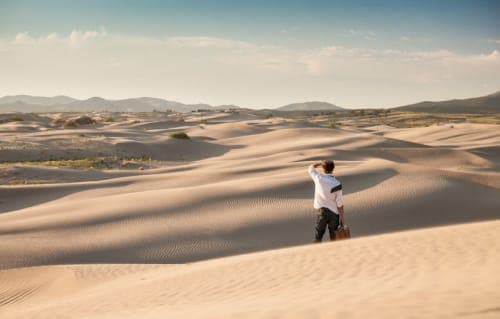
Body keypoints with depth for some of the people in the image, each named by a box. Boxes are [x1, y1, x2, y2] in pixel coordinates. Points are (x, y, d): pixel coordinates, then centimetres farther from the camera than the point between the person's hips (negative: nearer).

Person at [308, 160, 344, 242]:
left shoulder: (318, 178, -9)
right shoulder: (337, 184, -13)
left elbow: (311, 167, 13)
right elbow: (339, 203, -10)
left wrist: (322, 163, 9)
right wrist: (341, 217, -3)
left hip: (321, 211, 1)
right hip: (334, 212, -1)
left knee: (318, 237, 6)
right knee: (333, 236, 9)